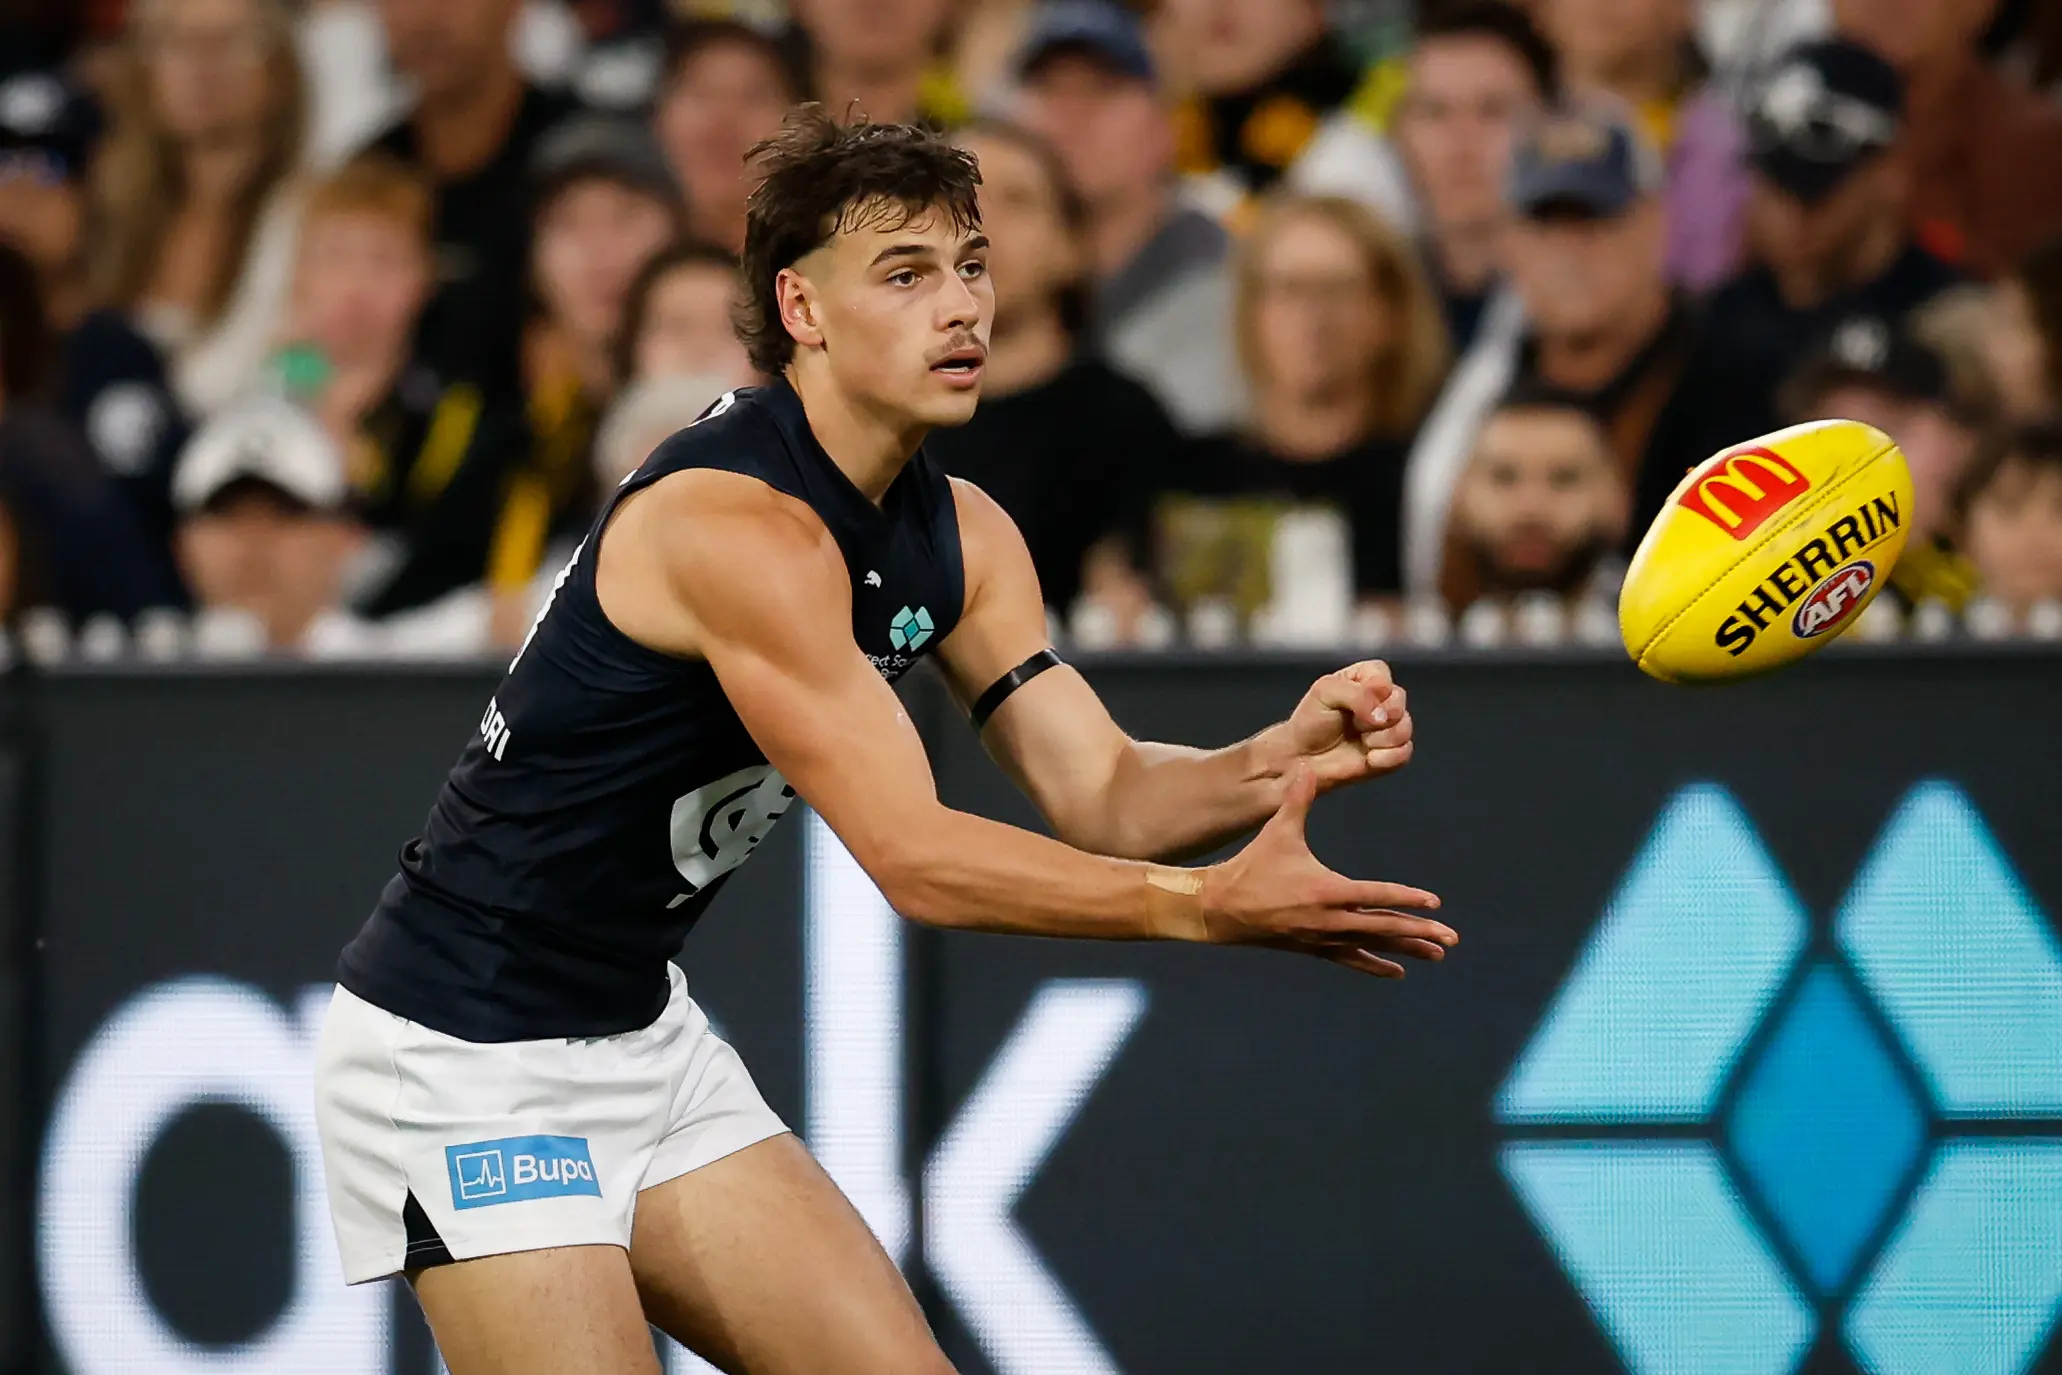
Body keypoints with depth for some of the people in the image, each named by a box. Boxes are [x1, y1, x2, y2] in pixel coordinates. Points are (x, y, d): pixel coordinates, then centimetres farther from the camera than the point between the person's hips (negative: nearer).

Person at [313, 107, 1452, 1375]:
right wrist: (1212, 908, -35)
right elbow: (914, 857, -30)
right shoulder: (739, 525, -25)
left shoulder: (960, 535, 3)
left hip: (643, 1031, 9)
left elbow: (1104, 795, -2)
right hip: (470, 1061, -9)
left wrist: (1283, 759, -21)